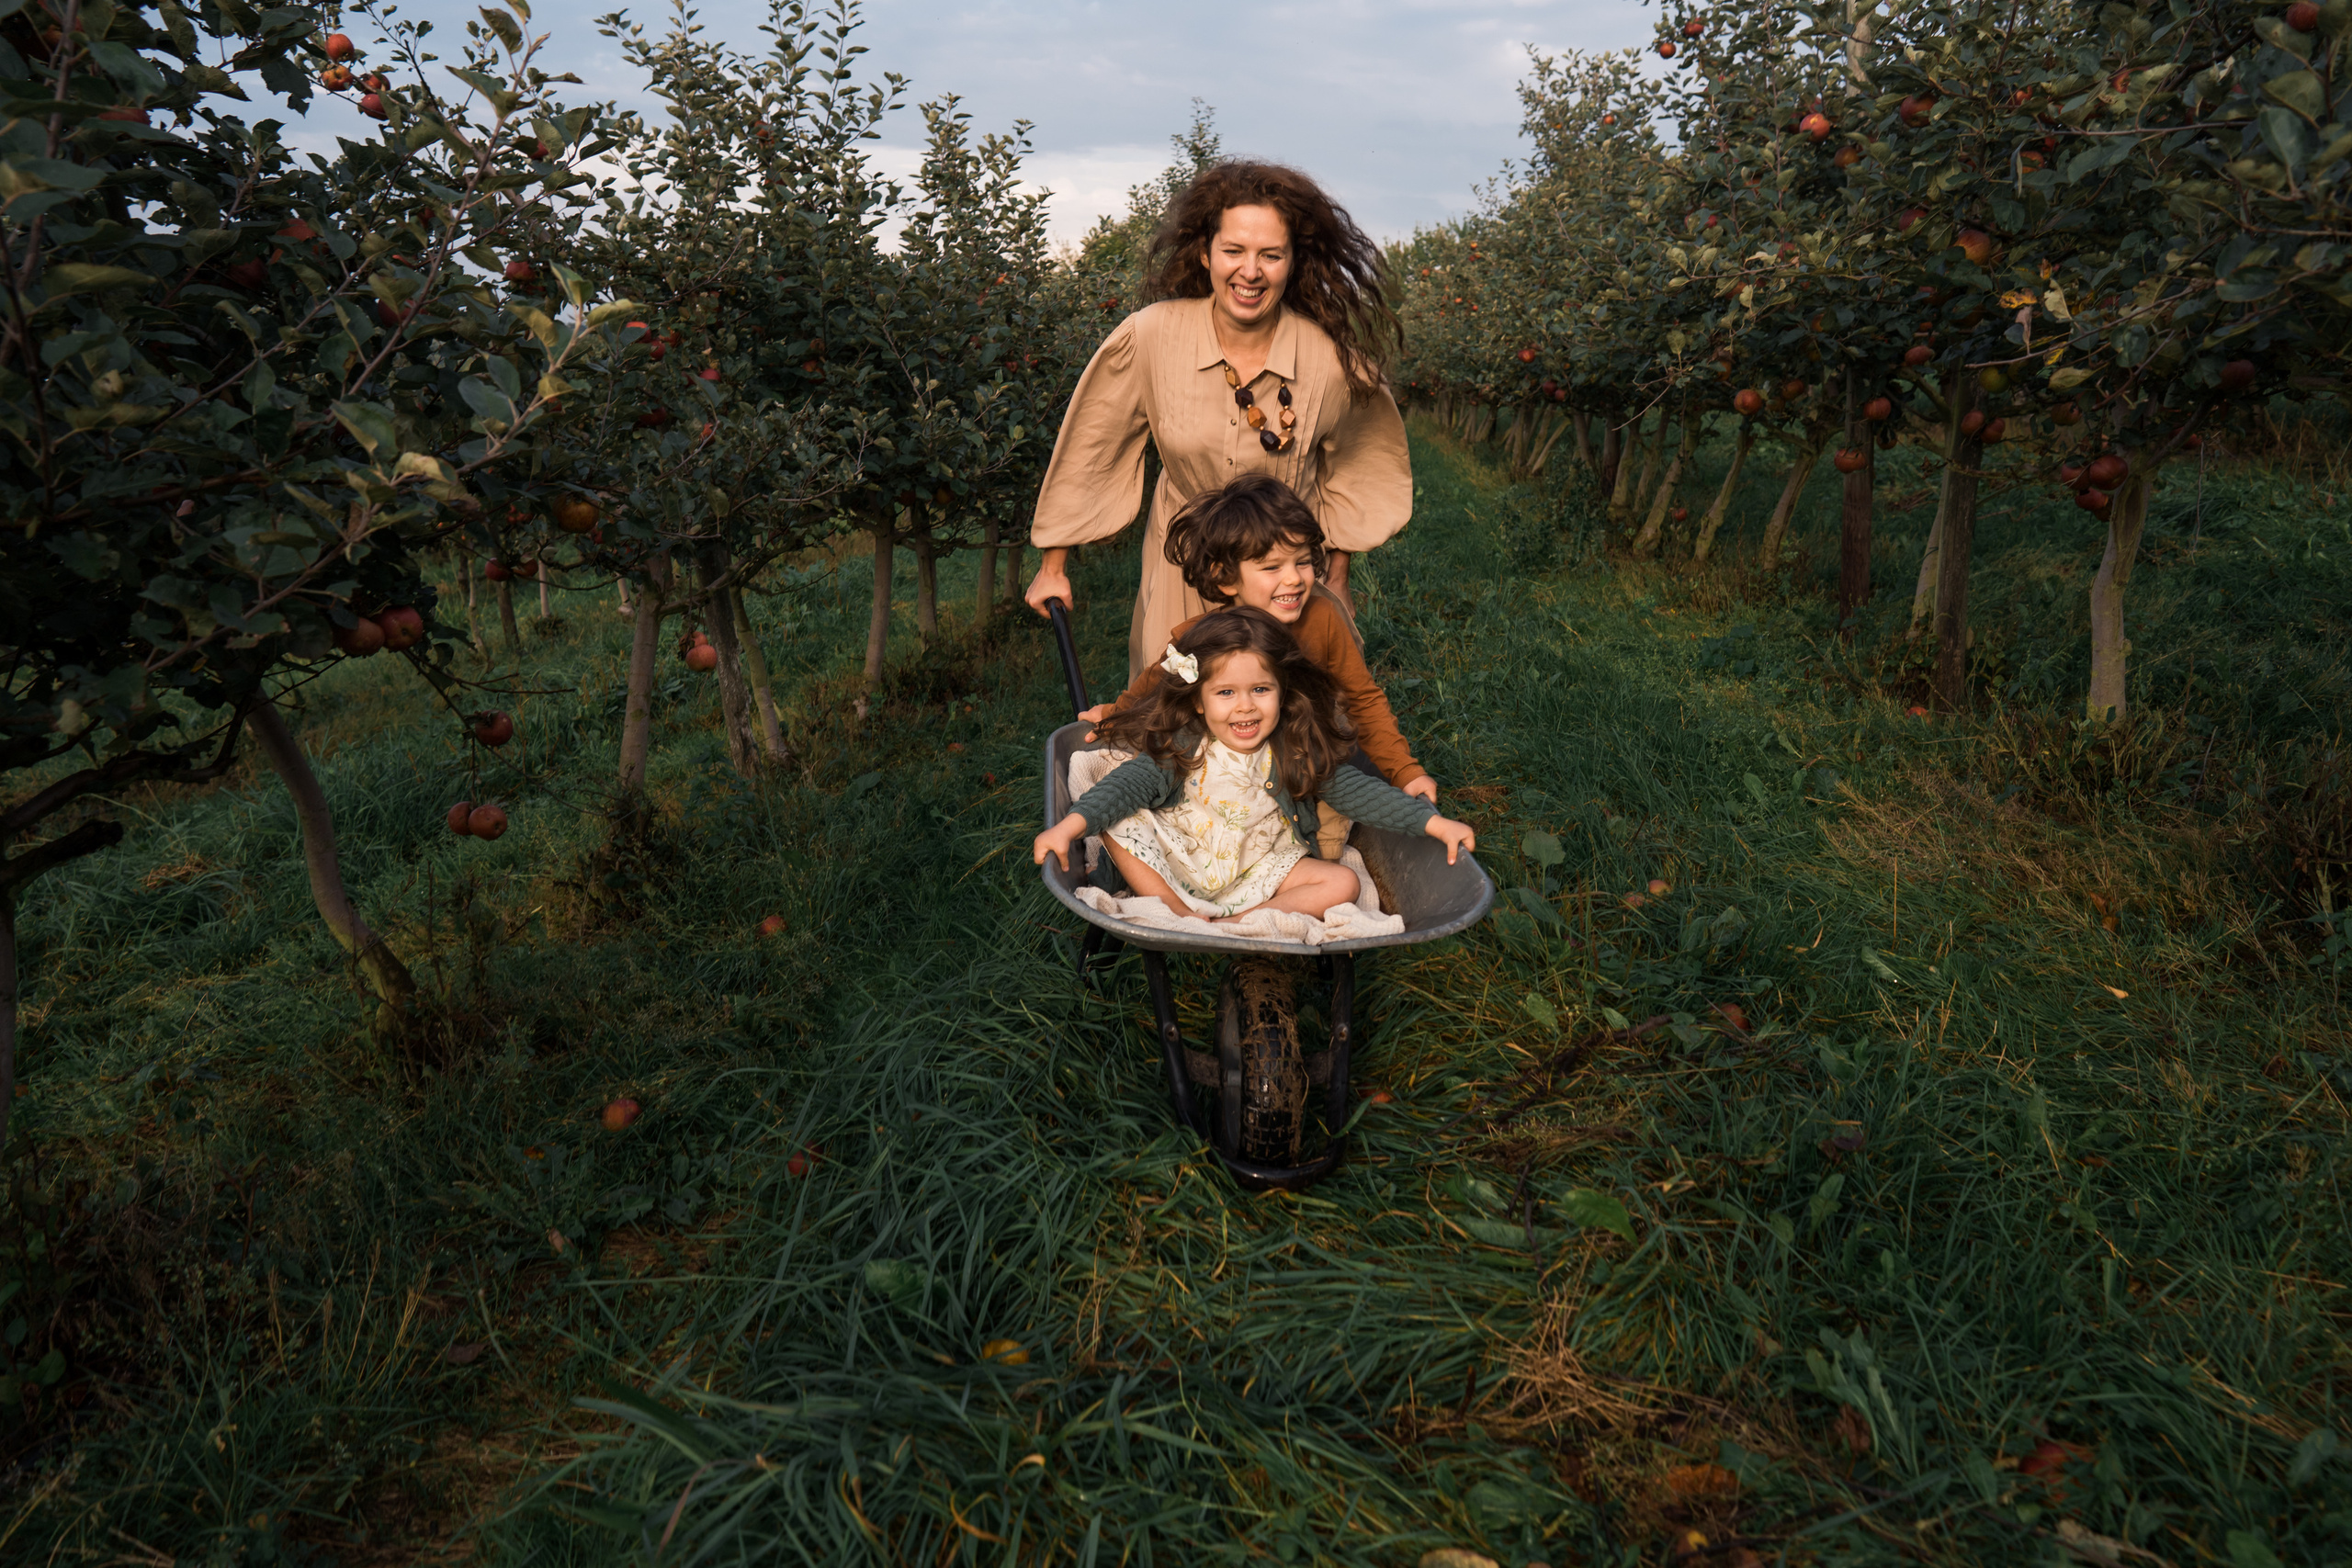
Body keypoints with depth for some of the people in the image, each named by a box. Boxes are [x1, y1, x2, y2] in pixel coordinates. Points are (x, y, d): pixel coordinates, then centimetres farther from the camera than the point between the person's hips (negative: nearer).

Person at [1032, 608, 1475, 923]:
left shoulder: (1294, 753, -9)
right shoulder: (1182, 749, -13)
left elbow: (1357, 791, -9)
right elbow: (1130, 782, -22)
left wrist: (1435, 823, -14)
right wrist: (1070, 826, -39)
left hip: (1259, 871, 1)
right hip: (1177, 863, -1)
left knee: (1342, 883, -18)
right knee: (1117, 822, -22)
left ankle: (1235, 925, -31)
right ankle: (1181, 919, -30)